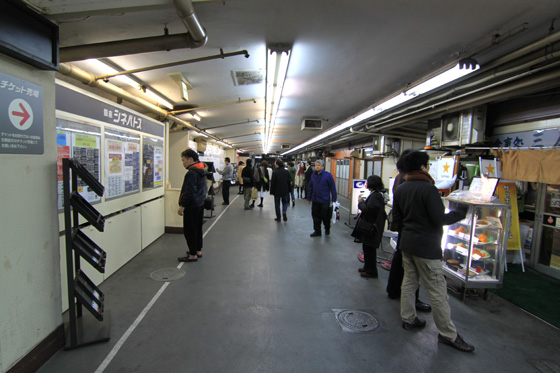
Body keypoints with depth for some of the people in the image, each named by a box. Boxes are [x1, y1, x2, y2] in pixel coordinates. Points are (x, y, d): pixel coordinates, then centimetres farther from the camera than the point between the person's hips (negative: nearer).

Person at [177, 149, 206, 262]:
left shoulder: (191, 173, -20)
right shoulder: (201, 171, 11)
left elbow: (189, 192, -23)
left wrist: (182, 206, -18)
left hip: (192, 206, -10)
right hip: (200, 204, 10)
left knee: (189, 231, 0)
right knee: (198, 228, 18)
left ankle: (193, 255, 6)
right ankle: (198, 251, 28)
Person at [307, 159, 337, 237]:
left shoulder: (328, 175, -10)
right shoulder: (313, 175, 7)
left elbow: (333, 188, -9)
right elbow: (310, 188, 14)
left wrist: (334, 200, -10)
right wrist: (309, 198, 15)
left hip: (325, 201, -5)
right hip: (315, 201, 5)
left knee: (325, 217, 6)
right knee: (316, 216, 9)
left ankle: (327, 229, 31)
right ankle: (317, 231, 22)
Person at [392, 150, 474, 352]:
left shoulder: (400, 189, 6)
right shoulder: (428, 189, -18)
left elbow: (396, 218, 10)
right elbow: (440, 219, -19)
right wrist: (460, 211, -5)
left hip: (407, 243, 8)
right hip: (426, 246, -8)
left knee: (409, 281, 18)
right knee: (438, 290, 2)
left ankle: (408, 318, 30)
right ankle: (448, 334, 14)